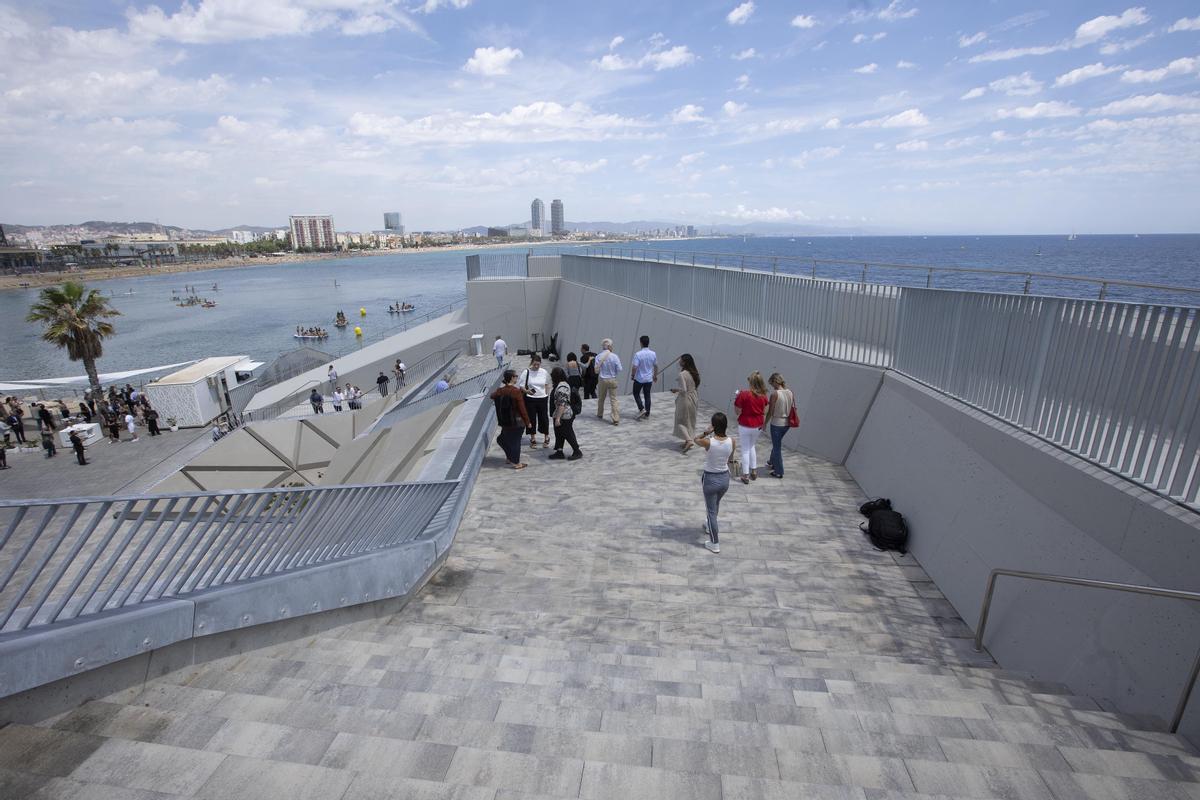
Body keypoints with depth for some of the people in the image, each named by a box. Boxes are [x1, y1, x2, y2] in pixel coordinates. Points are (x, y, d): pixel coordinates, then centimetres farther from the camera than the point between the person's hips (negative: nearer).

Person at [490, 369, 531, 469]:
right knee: (515, 441, 5)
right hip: (517, 422, -5)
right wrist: (527, 422, -7)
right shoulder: (516, 392, -18)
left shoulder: (499, 391, -1)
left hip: (505, 422, 5)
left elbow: (492, 396, 23)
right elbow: (522, 409, -16)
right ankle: (516, 463, 14)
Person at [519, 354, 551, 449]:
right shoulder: (526, 372, -8)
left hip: (542, 399, 1)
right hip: (530, 399, -1)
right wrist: (526, 391, -24)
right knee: (531, 419, 6)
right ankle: (533, 439, 22)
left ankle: (546, 438, 27)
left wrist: (547, 393, 7)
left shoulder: (544, 372, -1)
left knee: (544, 418, 7)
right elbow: (520, 386, -7)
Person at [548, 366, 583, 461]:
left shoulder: (561, 387, -23)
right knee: (559, 434, 15)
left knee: (568, 434, 3)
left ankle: (577, 452, 15)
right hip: (562, 416, 10)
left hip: (564, 416, -10)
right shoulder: (562, 384, 10)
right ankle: (559, 452, 24)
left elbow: (562, 404, -27)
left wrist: (557, 418, -24)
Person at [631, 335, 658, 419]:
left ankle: (641, 409, 1)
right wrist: (655, 375, 20)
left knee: (636, 393, 15)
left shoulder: (638, 354, -19)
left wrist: (633, 375, -2)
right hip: (649, 379, 4)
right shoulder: (653, 354, -5)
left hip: (639, 379, -4)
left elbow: (635, 367, -20)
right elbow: (656, 366, 5)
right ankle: (647, 414, 15)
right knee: (647, 395, 11)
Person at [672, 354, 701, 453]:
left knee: (680, 421, 3)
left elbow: (683, 389, -24)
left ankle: (688, 440, -10)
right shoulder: (695, 373, 3)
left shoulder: (682, 374, -22)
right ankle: (689, 440, 25)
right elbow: (697, 387, 9)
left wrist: (675, 390, -8)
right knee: (691, 420, 18)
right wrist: (697, 398, 18)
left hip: (685, 400, -8)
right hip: (693, 399, 8)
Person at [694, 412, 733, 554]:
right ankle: (709, 526, 57)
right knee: (716, 504, 31)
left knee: (711, 510, 12)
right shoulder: (731, 441, -13)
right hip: (725, 477, 5)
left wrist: (707, 432, -16)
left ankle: (715, 544, 20)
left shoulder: (708, 442, -24)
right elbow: (729, 460, 3)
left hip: (710, 479, -4)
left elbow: (696, 439, -1)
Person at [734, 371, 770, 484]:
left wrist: (736, 398, -3)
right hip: (758, 426, 4)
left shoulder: (743, 394, -19)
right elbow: (764, 412, 4)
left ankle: (746, 475, 13)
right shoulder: (763, 395, -5)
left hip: (745, 426, -4)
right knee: (751, 446, 25)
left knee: (745, 449, 9)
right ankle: (753, 471, 27)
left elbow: (738, 411, -13)